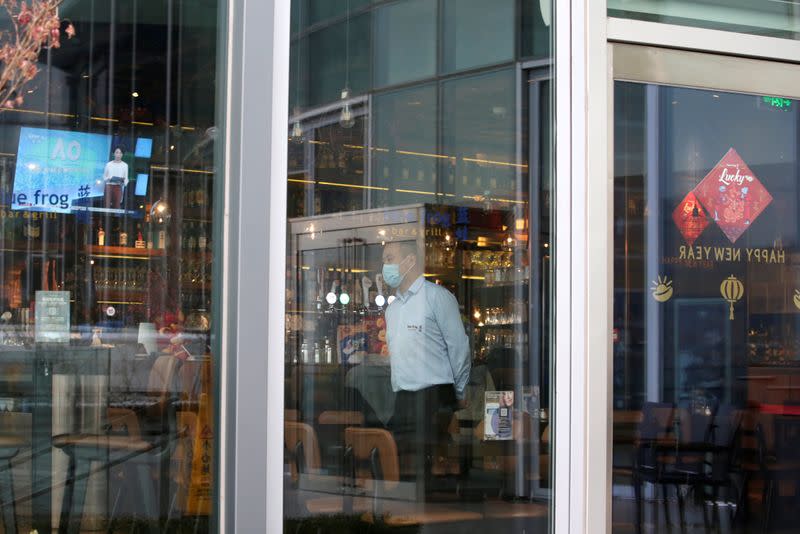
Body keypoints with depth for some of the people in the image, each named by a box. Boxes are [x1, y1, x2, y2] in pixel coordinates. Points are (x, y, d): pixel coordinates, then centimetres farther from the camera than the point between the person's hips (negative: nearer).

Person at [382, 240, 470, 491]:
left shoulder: (436, 296, -5)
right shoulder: (392, 308, 20)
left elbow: (458, 346, -5)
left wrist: (459, 394, -1)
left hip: (434, 396, -7)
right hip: (402, 399, 7)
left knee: (426, 468, -11)